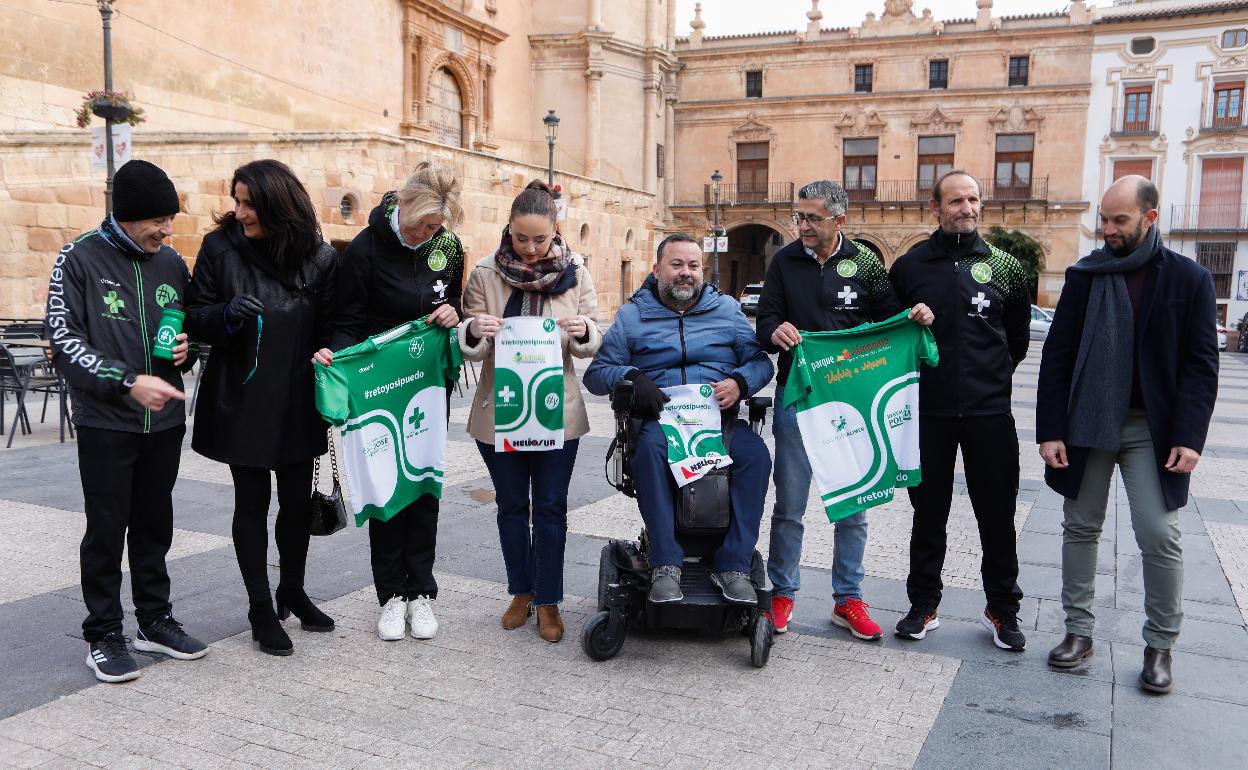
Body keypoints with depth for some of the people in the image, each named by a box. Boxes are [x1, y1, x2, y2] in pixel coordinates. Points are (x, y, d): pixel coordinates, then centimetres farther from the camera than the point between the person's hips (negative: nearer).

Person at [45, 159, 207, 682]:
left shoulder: (172, 263, 7)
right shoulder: (80, 258, -7)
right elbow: (63, 338, -12)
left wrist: (186, 350, -3)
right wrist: (127, 382, -22)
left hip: (164, 422, 4)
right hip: (105, 423, -4)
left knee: (154, 525, 13)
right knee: (107, 530, 3)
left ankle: (155, 620, 26)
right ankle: (104, 634, 16)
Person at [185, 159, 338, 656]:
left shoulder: (319, 257, -1)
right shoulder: (221, 247, -4)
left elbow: (330, 330, 4)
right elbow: (194, 315, -2)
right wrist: (227, 314, -22)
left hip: (297, 405, 2)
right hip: (240, 401, -1)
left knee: (298, 501, 11)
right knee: (252, 502, 7)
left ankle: (292, 592, 33)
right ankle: (260, 609, 21)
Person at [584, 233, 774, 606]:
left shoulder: (726, 308, 17)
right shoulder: (632, 315, 13)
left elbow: (761, 362, 10)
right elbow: (596, 373, 7)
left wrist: (739, 383, -12)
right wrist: (632, 377, -12)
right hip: (660, 417, -1)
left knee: (755, 453, -29)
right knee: (650, 448, -36)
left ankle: (733, 565, -21)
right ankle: (666, 564, -30)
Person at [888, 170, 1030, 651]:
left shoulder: (1003, 266, 6)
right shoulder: (909, 266, 2)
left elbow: (1019, 332, 17)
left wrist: (995, 374, 11)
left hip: (989, 411, 1)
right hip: (928, 411, 0)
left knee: (998, 515, 7)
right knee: (929, 512, 9)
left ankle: (1002, 610, 23)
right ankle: (924, 605, 23)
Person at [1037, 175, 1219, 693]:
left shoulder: (1189, 279, -1)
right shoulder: (1084, 276, 2)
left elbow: (1200, 364, -3)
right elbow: (1057, 357, 0)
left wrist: (1189, 436, -12)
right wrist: (1050, 430, -6)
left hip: (1152, 428, -2)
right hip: (1086, 424, 2)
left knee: (1159, 535, -3)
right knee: (1081, 528, 9)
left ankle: (1160, 645, 15)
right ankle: (1079, 631, 22)